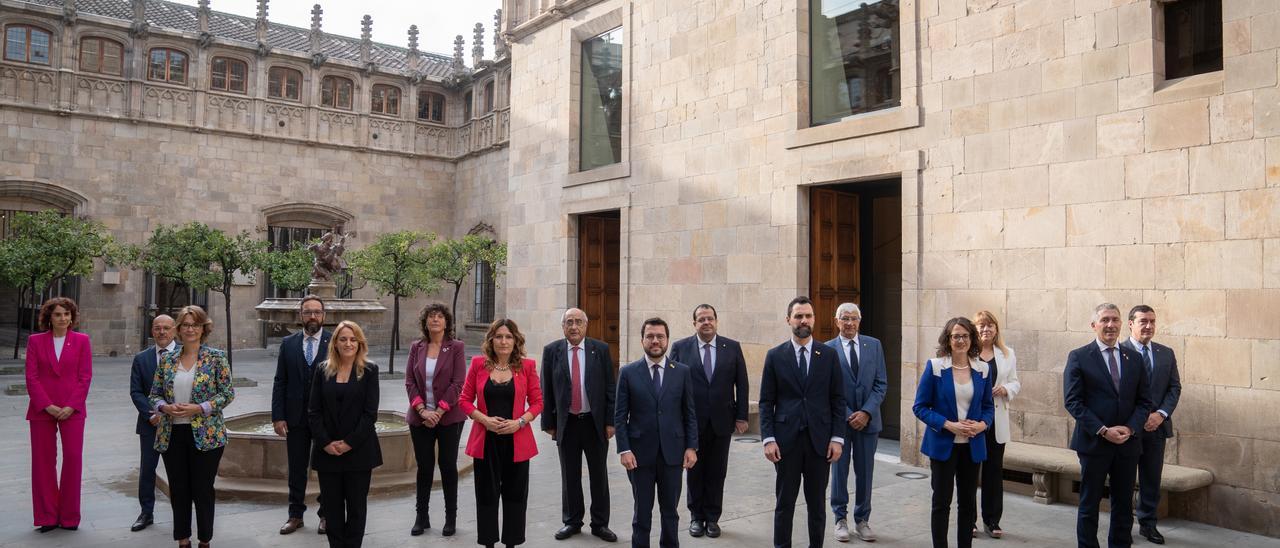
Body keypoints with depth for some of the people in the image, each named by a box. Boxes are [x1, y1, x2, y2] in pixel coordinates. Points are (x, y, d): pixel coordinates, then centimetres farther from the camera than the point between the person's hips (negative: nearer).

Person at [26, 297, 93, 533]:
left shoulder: (82, 340, 3)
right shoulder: (35, 340, 4)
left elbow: (85, 377, 0)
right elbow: (31, 377, 0)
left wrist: (71, 406, -10)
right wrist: (48, 406, -10)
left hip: (72, 410, -1)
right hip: (42, 410, 1)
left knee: (73, 459, -1)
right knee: (43, 461, 6)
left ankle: (69, 516, 11)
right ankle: (47, 516, 16)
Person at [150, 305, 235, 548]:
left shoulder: (216, 357, -3)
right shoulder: (167, 359, 8)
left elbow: (227, 393, -6)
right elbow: (155, 393, 11)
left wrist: (199, 408, -17)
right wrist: (165, 407, -9)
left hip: (205, 435, -3)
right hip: (171, 435, 4)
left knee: (203, 489, 3)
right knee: (178, 490, 11)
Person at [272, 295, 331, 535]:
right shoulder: (288, 343, 4)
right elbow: (280, 382, 4)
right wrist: (278, 416, -2)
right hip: (296, 417, 2)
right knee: (296, 469, 11)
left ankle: (326, 514, 21)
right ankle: (296, 515, 24)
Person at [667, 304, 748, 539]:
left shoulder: (732, 347, 2)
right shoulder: (680, 348, -2)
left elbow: (741, 384, 3)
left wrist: (741, 416, -1)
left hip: (722, 421, 1)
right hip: (692, 421, -1)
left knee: (717, 473, 9)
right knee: (695, 471, 11)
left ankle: (712, 517, 23)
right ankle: (696, 517, 25)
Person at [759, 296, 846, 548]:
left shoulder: (829, 355, 3)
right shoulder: (775, 356, 1)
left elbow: (838, 400, 3)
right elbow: (766, 402, 1)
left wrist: (837, 438, -3)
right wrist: (768, 439, -7)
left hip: (820, 440, 1)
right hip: (786, 439, -1)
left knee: (817, 503, 9)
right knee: (784, 502, 7)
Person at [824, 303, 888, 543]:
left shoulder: (874, 345, 3)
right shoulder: (828, 349, -4)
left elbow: (881, 383, 1)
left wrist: (866, 412, -9)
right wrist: (848, 415, -10)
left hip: (868, 420, 2)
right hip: (839, 420, -2)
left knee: (865, 472, 8)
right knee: (839, 471, 7)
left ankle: (862, 520, 21)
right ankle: (841, 519, 20)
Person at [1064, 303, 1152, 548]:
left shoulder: (1134, 358, 8)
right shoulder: (1078, 357, -5)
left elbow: (1144, 401, 8)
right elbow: (1072, 401, -9)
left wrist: (1130, 428, -9)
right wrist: (1103, 430, -16)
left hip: (1128, 443, 4)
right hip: (1094, 443, -4)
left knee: (1124, 505, 11)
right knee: (1089, 505, 6)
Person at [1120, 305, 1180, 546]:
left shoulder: (1166, 353, 8)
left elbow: (1175, 387, 7)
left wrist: (1161, 414, -8)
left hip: (1157, 426, 4)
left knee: (1152, 480, 11)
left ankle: (1148, 524, 25)